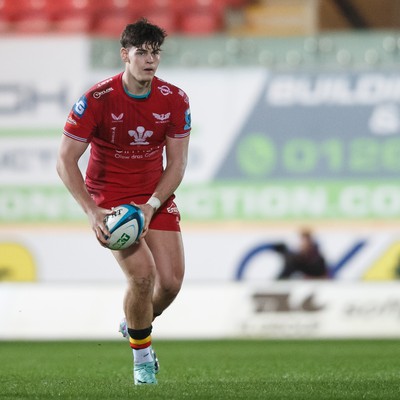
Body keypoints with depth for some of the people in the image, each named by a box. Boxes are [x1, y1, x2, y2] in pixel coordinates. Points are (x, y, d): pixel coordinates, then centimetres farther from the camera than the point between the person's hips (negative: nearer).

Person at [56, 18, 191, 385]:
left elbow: (177, 163, -3)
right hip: (109, 198, -4)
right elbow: (65, 161, -16)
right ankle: (142, 356, 2)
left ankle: (136, 326, 31)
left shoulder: (174, 100, -8)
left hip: (157, 197, 4)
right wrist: (92, 212, -25)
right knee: (142, 274, -21)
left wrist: (151, 206, -18)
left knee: (171, 281, -4)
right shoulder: (97, 100, -18)